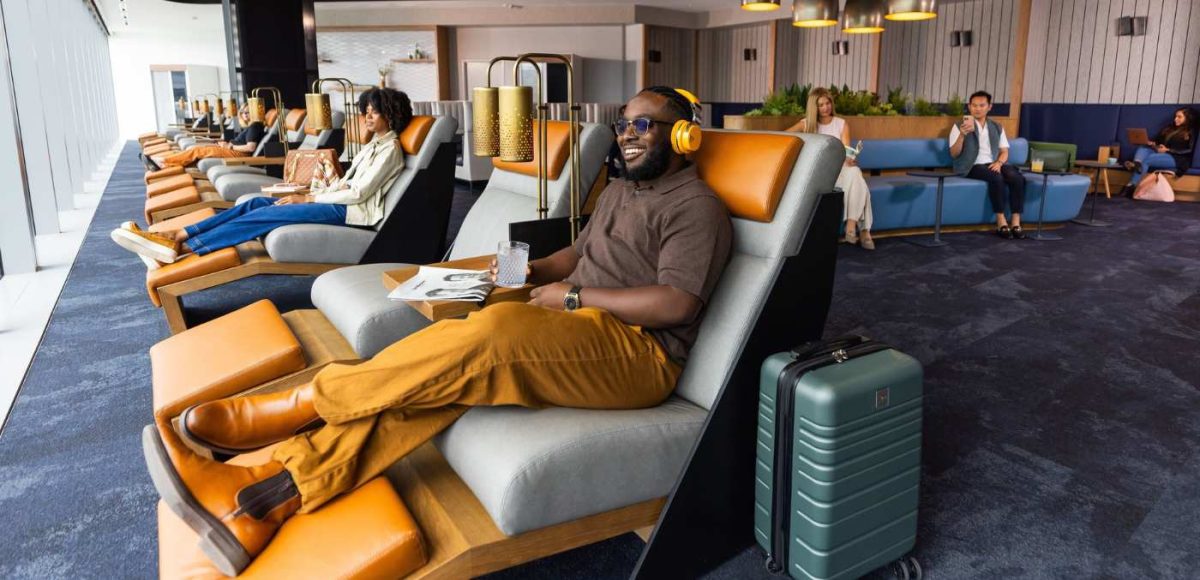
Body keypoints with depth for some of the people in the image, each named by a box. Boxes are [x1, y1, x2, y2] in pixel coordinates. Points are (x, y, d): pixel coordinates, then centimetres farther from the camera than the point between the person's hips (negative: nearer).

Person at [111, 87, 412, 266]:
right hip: (342, 201, 9)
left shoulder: (390, 148, -10)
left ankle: (179, 248, -21)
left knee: (262, 216, -20)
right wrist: (310, 193, 3)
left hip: (352, 211, -9)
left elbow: (360, 192, -17)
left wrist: (309, 198, -11)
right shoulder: (374, 144, 21)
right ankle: (177, 235, -11)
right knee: (256, 203, -4)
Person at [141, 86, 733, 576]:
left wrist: (574, 297, -12)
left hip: (636, 354, -8)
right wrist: (530, 268, 7)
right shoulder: (619, 190, 23)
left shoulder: (697, 207, -6)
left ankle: (285, 409, -22)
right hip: (576, 332, 8)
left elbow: (677, 304, -17)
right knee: (434, 374, -17)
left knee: (492, 330, -35)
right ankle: (258, 502, -27)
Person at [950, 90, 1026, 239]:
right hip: (973, 166, -4)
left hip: (993, 164, 4)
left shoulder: (997, 127, 19)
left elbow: (1004, 151, 16)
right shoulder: (959, 126, 5)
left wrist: (999, 162, -8)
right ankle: (1001, 222, -29)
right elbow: (954, 154, -5)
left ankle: (1016, 222, -27)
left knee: (1017, 177, -27)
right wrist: (963, 134, -21)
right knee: (996, 178, -35)